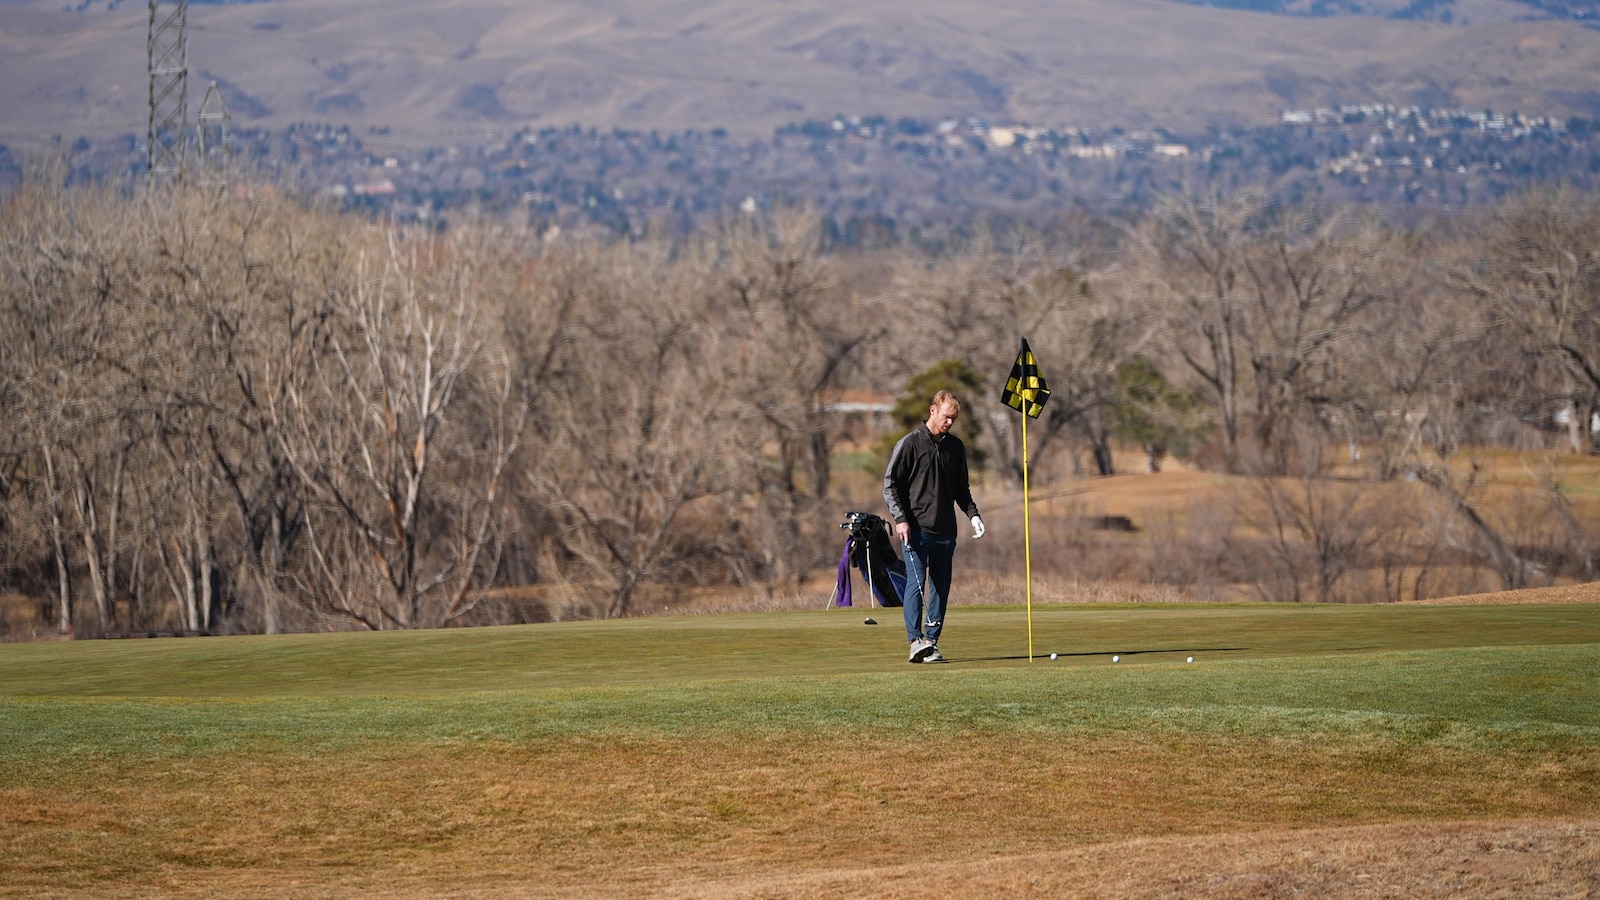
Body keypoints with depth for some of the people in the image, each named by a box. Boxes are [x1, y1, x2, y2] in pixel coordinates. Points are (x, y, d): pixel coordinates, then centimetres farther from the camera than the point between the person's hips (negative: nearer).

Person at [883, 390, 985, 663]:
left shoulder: (955, 447, 14)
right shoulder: (909, 444, -2)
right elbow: (890, 484, -3)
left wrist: (973, 513, 6)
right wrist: (900, 519, -13)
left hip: (945, 530, 5)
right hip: (916, 528, -5)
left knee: (941, 586, 3)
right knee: (916, 582, -14)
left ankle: (932, 642, 7)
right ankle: (916, 640, -19)